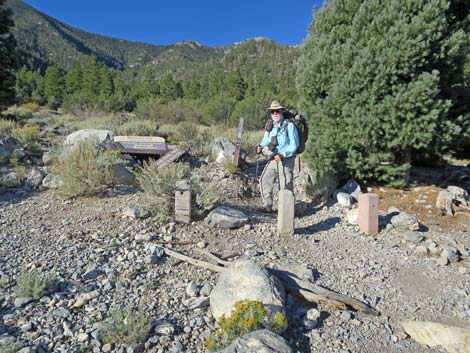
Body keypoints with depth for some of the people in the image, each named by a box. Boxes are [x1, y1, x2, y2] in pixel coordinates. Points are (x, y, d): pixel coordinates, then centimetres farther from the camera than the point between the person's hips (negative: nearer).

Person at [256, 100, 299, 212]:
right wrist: (260, 147, -9)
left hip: (286, 160, -6)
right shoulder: (270, 127, 10)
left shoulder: (289, 125, -9)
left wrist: (282, 154, -21)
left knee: (285, 185, -3)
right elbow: (265, 141, 14)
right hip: (273, 160, 6)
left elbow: (294, 144, -13)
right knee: (265, 180, 5)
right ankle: (267, 206, 18)